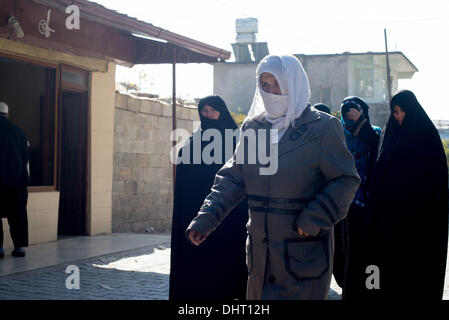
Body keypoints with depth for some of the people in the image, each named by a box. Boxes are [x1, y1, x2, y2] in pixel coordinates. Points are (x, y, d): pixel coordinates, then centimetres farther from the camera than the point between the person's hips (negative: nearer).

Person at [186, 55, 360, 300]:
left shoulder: (322, 127, -5)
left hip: (304, 250, -5)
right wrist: (206, 218, -4)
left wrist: (315, 218, -17)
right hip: (260, 251, 5)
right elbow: (232, 178, 9)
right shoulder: (253, 127, 10)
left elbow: (346, 180, -5)